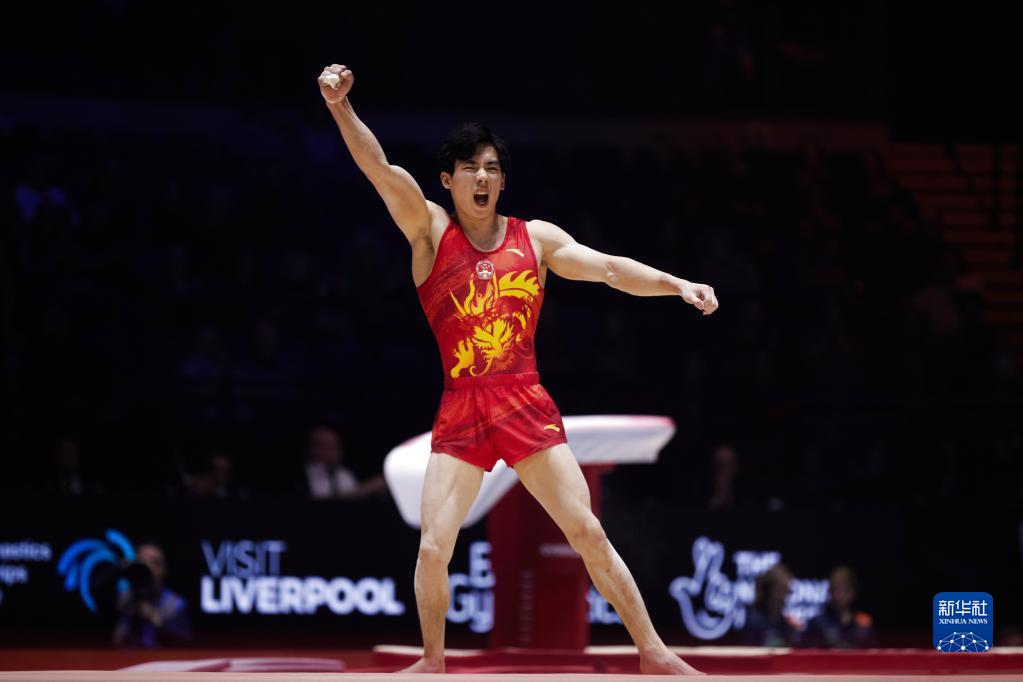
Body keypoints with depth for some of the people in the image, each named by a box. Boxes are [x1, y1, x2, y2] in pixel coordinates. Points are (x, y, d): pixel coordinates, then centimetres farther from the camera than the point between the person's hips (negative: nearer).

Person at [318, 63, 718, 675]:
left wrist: (677, 285, -16)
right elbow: (380, 169, -10)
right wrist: (342, 108, -26)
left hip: (527, 405, 1)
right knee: (433, 547, -8)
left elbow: (607, 268, 0)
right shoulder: (431, 230, 3)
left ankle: (653, 653, 3)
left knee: (589, 534, -4)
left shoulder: (536, 238, 8)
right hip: (459, 411, 0)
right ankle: (433, 661, 13)